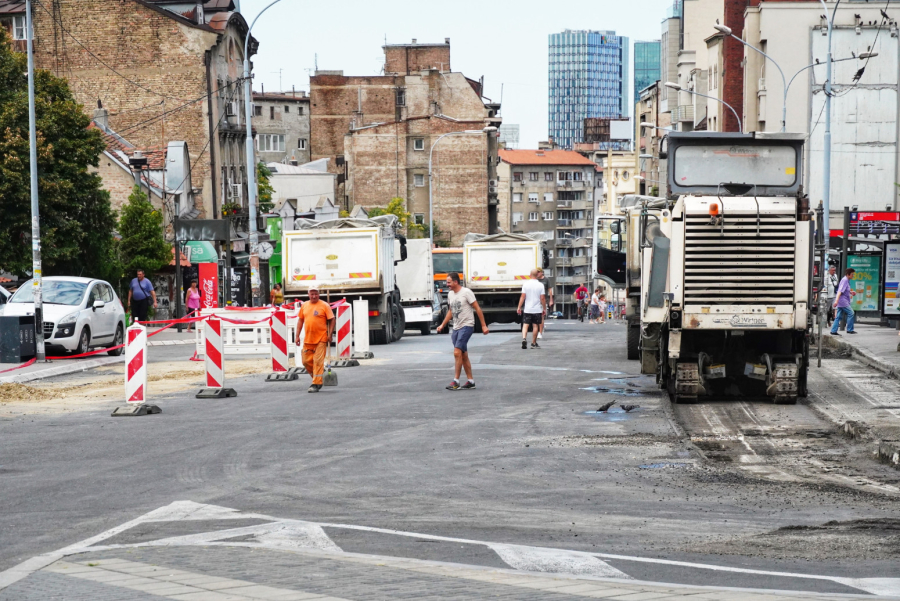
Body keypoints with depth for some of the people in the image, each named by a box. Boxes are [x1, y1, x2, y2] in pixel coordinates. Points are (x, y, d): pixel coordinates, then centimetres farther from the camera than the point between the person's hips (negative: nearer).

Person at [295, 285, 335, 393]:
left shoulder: (324, 305, -3)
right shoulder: (304, 305, 10)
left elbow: (332, 320, -2)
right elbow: (300, 320, 16)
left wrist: (330, 334, -10)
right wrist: (297, 336, 12)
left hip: (321, 339, -5)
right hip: (308, 339, 5)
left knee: (318, 361, -7)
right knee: (306, 361, 7)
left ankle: (316, 384, -3)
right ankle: (318, 378, 26)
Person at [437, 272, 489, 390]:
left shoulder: (466, 292, -10)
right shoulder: (450, 294, 12)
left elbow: (477, 309, -9)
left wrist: (483, 325, -10)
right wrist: (442, 325, 19)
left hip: (467, 326, -8)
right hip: (456, 327, 8)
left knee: (457, 353, -16)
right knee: (464, 356, 10)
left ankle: (456, 381, -14)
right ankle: (470, 381, 16)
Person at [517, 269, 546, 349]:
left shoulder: (525, 284, -3)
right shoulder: (540, 285, -5)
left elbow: (523, 297, -5)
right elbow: (542, 298, -5)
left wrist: (519, 307, 2)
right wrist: (544, 309, 4)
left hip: (527, 309, 0)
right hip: (537, 309, 0)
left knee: (525, 324, 4)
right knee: (535, 325, 8)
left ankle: (524, 338, -19)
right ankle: (533, 343, 13)